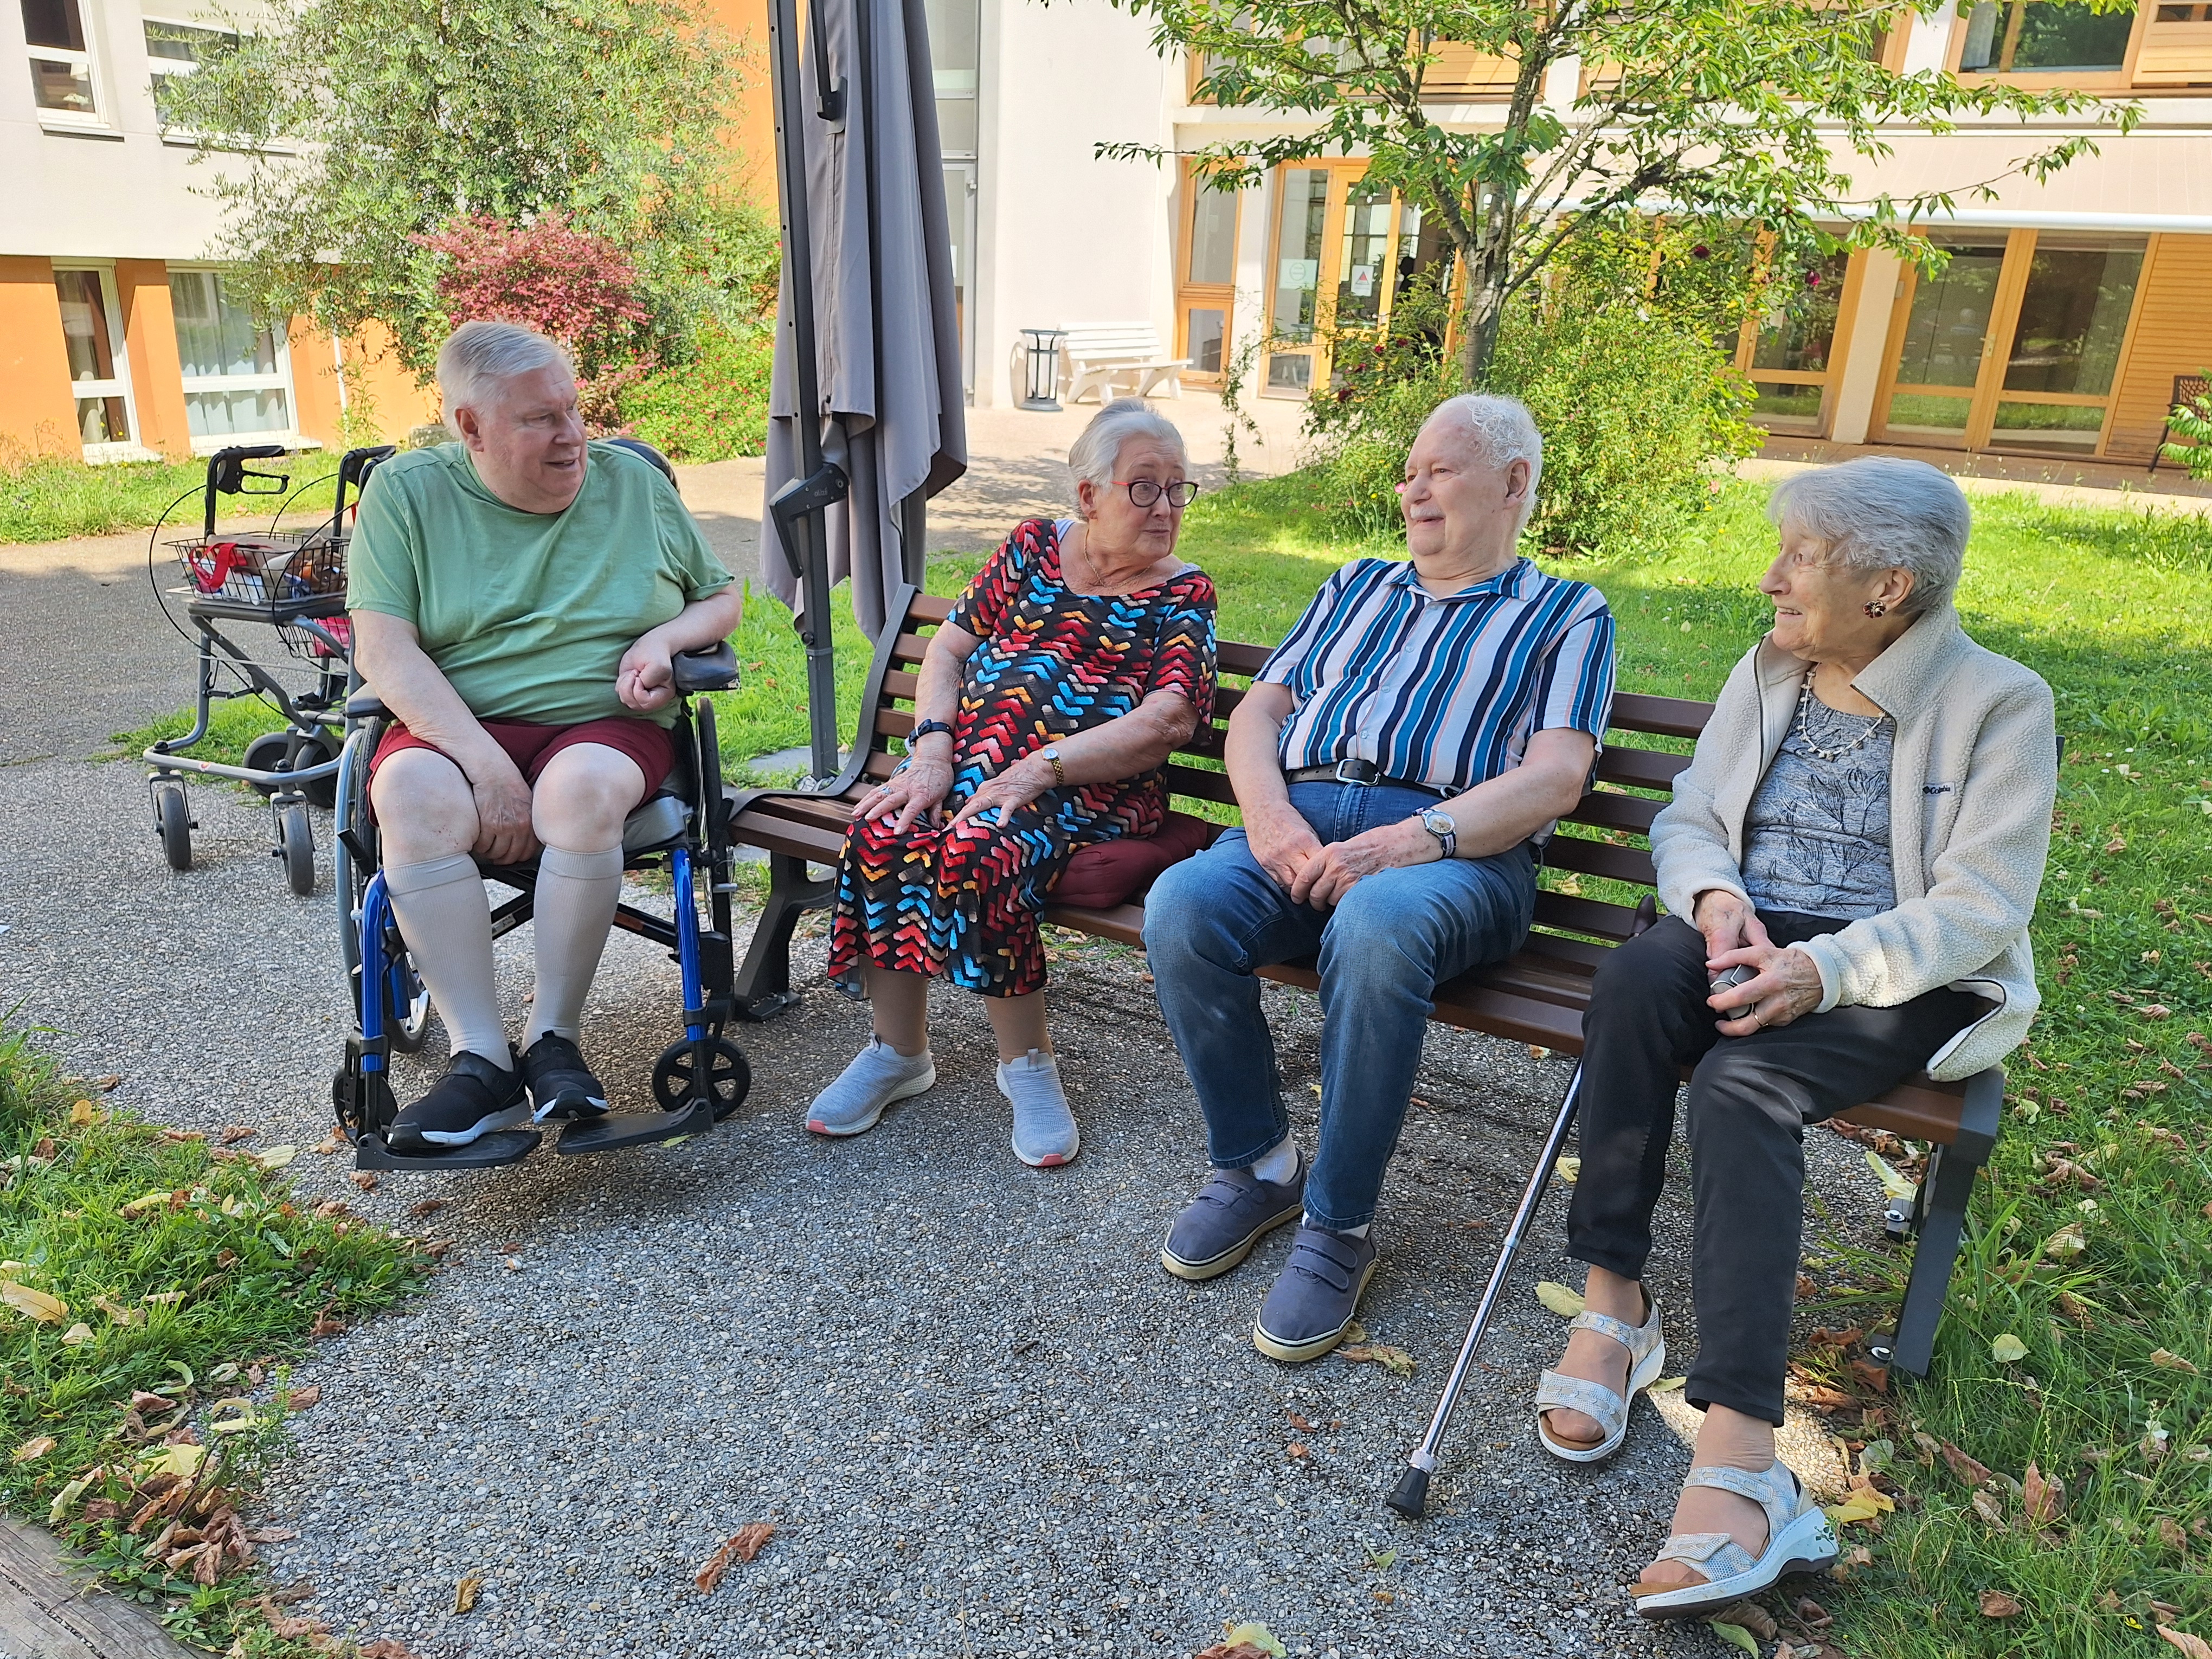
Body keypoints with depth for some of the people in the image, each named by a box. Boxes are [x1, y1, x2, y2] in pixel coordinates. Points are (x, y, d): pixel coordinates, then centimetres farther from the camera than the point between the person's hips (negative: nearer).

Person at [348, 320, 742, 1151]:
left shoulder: (632, 481, 9)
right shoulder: (406, 491, 3)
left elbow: (722, 597, 18)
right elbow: (384, 652, -7)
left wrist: (666, 639, -6)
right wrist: (487, 765, -21)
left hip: (605, 722, 0)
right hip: (457, 726, 0)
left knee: (583, 787, -35)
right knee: (413, 794, -33)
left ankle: (554, 1038, -20)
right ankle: (481, 1058, -27)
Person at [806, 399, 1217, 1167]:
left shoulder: (1183, 595, 8)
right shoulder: (1035, 545, 16)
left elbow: (1167, 721, -8)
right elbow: (947, 649, 13)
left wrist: (1037, 771, -18)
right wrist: (931, 753, -6)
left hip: (1089, 792, -3)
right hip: (970, 759, 4)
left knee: (978, 850, -34)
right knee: (883, 832, -28)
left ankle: (1027, 1059, -13)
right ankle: (898, 1049, -8)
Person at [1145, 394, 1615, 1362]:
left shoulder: (1567, 615, 14)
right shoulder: (1357, 587, 29)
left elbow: (1554, 776, -2)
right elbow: (1259, 710, 19)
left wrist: (1414, 839, -19)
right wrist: (1268, 814, -4)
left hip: (1455, 845, -4)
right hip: (1300, 818, 4)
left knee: (1376, 927, -39)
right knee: (1181, 909, -28)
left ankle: (1340, 1225, -19)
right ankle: (1255, 1168, -5)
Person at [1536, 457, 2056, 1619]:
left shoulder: (1999, 703, -3)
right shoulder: (1769, 672, 13)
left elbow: (1982, 910, -10)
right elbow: (1686, 819, 13)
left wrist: (1827, 967, -25)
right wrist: (1715, 894, -10)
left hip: (1900, 978, -4)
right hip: (1747, 941, 4)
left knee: (1740, 1080, -35)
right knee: (1635, 974, -32)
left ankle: (1736, 1465, -39)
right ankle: (1612, 1300, -28)